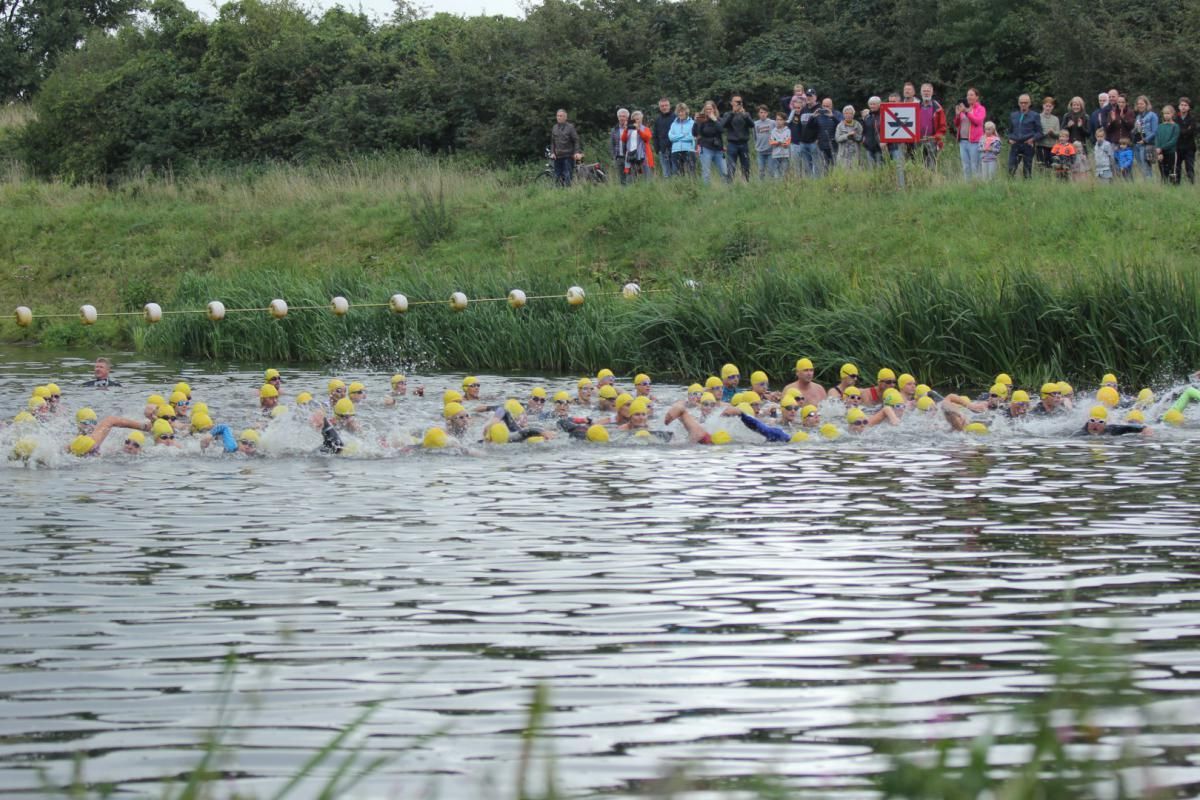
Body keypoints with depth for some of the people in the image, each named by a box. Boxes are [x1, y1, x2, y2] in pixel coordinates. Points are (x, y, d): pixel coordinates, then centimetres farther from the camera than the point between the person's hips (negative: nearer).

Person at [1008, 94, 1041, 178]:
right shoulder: (1013, 115, 18)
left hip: (1028, 146, -2)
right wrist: (1010, 139, 5)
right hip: (1015, 145, 2)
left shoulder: (1035, 116, 7)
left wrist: (1033, 139, -13)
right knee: (1011, 169, -8)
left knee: (1027, 170, 0)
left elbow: (1039, 132, 5)